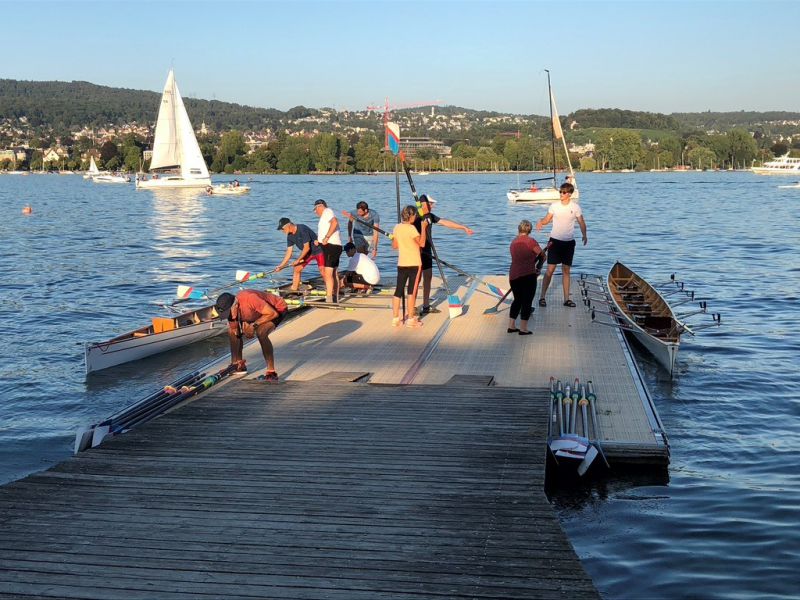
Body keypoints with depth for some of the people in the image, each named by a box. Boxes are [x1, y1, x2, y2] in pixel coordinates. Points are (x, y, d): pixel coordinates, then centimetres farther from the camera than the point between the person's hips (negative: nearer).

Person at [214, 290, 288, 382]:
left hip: (277, 309, -7)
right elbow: (235, 335, -7)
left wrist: (254, 325, -30)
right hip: (259, 312, 8)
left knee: (261, 333, -33)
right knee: (232, 331, 2)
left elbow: (273, 313, -33)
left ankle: (271, 373, -26)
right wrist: (234, 363, -8)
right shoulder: (231, 309, -16)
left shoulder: (250, 298, -39)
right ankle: (239, 365, 19)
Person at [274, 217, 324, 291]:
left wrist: (298, 260, -20)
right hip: (307, 253, 8)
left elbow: (307, 247, -26)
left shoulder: (302, 229, -27)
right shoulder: (290, 236, -3)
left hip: (318, 250, -8)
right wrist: (281, 266, -2)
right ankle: (294, 290, 8)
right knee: (297, 269, 2)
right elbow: (289, 252, 2)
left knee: (322, 270, -19)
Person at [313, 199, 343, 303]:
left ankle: (329, 299, -18)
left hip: (331, 246, -11)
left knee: (328, 274, -14)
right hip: (336, 246, 11)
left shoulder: (327, 211, -5)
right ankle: (335, 298, 25)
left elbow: (334, 222, -23)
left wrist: (326, 237, -22)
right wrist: (319, 240, 8)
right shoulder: (325, 216, 24)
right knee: (334, 273, 17)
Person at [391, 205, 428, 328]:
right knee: (412, 291, 1)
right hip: (414, 264, -6)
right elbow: (422, 243, -12)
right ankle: (410, 319, 4)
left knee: (399, 290, 7)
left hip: (401, 263, 6)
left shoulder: (397, 227, 5)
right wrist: (423, 227, -6)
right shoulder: (411, 228, -15)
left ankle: (395, 318, 8)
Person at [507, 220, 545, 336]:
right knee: (527, 301, 3)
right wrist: (538, 268, 15)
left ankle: (511, 326, 20)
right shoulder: (530, 241, -8)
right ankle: (523, 328, 3)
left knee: (517, 300, 19)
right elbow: (542, 256, -2)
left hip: (513, 275, 6)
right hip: (528, 275, -6)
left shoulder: (513, 242, 11)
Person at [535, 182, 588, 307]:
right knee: (550, 270, -4)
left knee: (566, 270, 7)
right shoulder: (554, 206, -1)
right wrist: (541, 222, -17)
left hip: (569, 242, 1)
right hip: (555, 240, -1)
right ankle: (542, 297, 0)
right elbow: (547, 219, 4)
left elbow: (581, 222, 3)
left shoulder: (575, 207, -2)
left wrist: (584, 235, -5)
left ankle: (566, 298, 12)